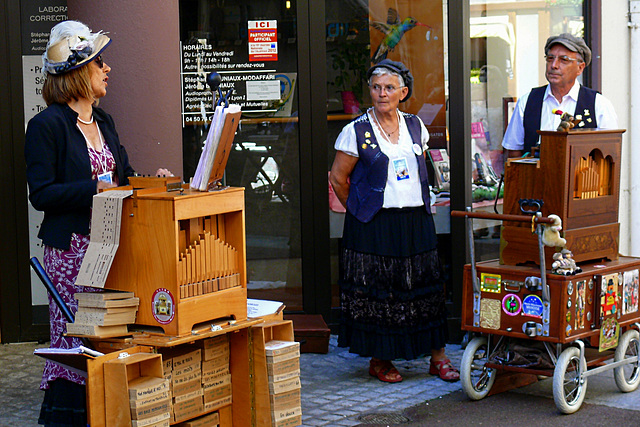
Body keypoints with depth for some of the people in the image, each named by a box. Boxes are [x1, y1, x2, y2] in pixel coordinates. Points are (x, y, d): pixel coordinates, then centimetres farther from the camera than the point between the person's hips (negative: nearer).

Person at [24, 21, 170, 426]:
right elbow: (41, 193, -13)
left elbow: (122, 175, 23)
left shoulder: (103, 120, 16)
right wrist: (96, 189, -19)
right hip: (72, 247, -7)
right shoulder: (46, 125, -7)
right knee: (73, 335, -5)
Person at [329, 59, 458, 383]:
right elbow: (339, 179, 0)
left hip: (416, 220, 4)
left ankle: (438, 357, 13)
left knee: (426, 287, 5)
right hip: (374, 225, -4)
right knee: (376, 292, 1)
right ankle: (379, 360, 14)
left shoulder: (415, 126, 8)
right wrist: (362, 210, 6)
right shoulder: (356, 131, -5)